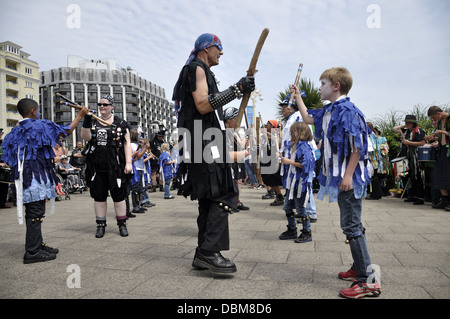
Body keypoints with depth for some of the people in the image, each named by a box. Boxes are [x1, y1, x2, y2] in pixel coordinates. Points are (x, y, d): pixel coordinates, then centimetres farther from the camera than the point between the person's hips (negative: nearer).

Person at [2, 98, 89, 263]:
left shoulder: (15, 132, 16)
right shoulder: (40, 125, -6)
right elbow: (67, 131, -2)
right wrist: (80, 115, 10)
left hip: (24, 177, 8)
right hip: (37, 176, -8)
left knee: (34, 212, 14)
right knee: (35, 212, -6)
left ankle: (37, 245, 22)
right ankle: (32, 252, -2)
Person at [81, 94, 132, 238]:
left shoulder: (121, 124, 5)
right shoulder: (93, 122, 13)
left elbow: (127, 144, 1)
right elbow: (85, 137, -2)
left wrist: (128, 162, -8)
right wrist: (86, 122, -17)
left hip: (115, 167, -2)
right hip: (96, 168, 3)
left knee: (118, 196, 3)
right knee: (99, 196, 8)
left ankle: (122, 224, 14)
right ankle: (101, 225, 19)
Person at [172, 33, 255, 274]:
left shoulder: (202, 72, 29)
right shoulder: (197, 68, -3)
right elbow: (202, 105, -18)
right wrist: (236, 90, -19)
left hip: (206, 144, 11)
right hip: (204, 143, -11)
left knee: (209, 199, 8)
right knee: (222, 196, -14)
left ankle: (203, 254, 13)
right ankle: (210, 252, -12)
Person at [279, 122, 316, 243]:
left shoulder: (304, 147, -16)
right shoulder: (294, 146, 13)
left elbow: (304, 164, -24)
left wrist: (289, 162, -21)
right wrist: (284, 159, 11)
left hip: (300, 183, -9)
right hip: (292, 182, 10)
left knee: (300, 208, 0)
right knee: (287, 207, 14)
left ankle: (307, 233, 15)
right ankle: (292, 230, 27)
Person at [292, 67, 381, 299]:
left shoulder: (348, 111, -15)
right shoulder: (328, 111, 13)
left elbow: (357, 147, -19)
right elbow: (308, 118, 32)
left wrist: (348, 176, -22)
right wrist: (297, 96, 34)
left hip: (348, 177, -10)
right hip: (336, 176, 10)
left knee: (351, 225, -8)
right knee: (351, 224, 16)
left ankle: (368, 281, 0)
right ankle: (359, 268, 29)